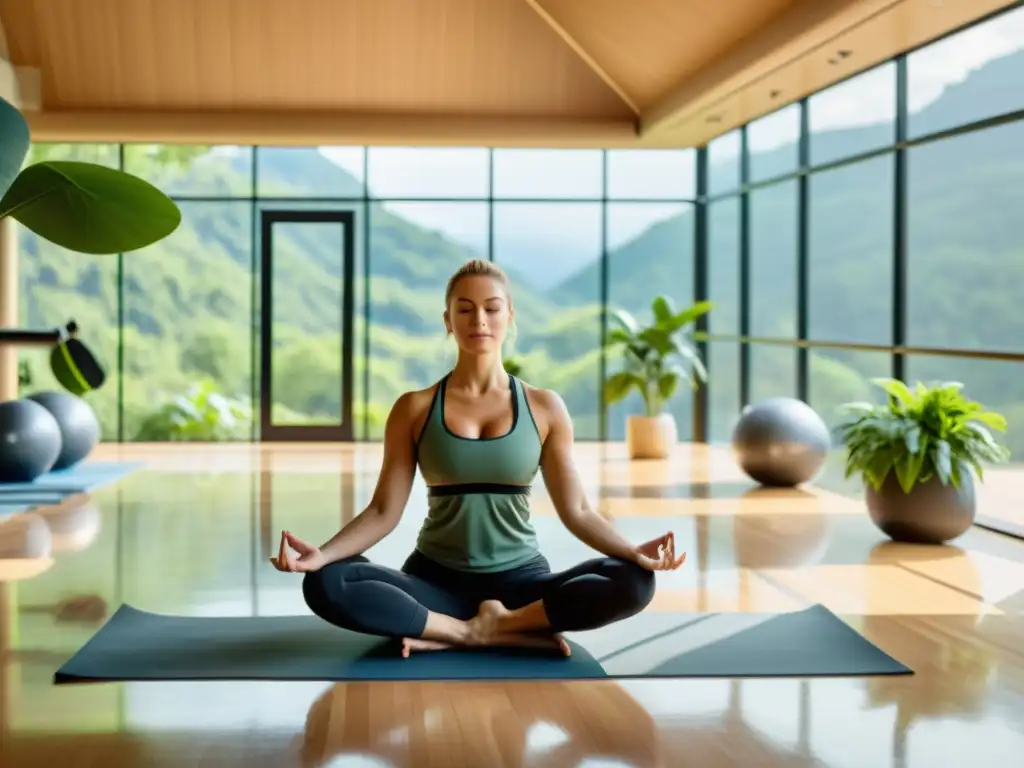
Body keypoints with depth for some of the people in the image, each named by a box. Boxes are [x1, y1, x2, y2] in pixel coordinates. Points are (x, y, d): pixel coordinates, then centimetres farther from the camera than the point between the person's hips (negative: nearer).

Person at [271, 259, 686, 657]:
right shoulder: (415, 409, 2)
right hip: (436, 580, 0)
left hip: (520, 580, 0)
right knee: (325, 585, -29)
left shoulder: (544, 407, 2)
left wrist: (633, 552, -17)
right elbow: (384, 510, -2)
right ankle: (512, 634, -26)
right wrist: (322, 554, -19)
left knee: (632, 583, -28)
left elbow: (576, 510, 1)